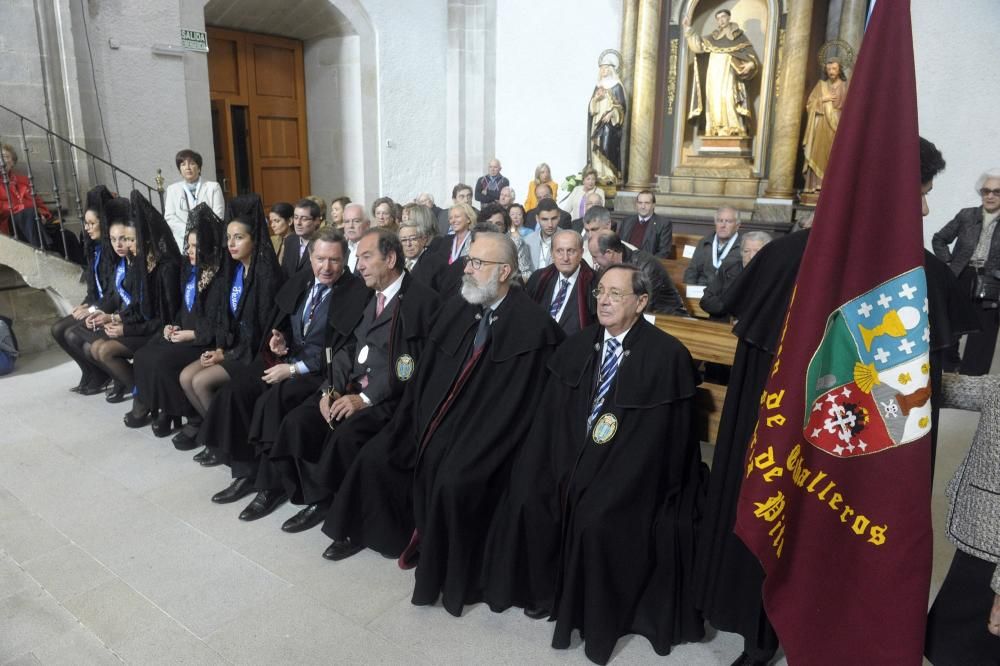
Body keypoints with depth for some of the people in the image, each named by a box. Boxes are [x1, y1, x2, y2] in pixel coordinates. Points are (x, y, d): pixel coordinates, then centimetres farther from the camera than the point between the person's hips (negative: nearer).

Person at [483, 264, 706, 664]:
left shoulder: (667, 357, -10)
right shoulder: (576, 347, 6)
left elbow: (663, 440, -14)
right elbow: (552, 417, 4)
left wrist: (602, 475, -19)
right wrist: (566, 469, -10)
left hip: (630, 468, -4)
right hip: (575, 456, 5)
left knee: (596, 518, -25)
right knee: (529, 498, -14)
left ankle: (596, 615, 2)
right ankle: (542, 589, 10)